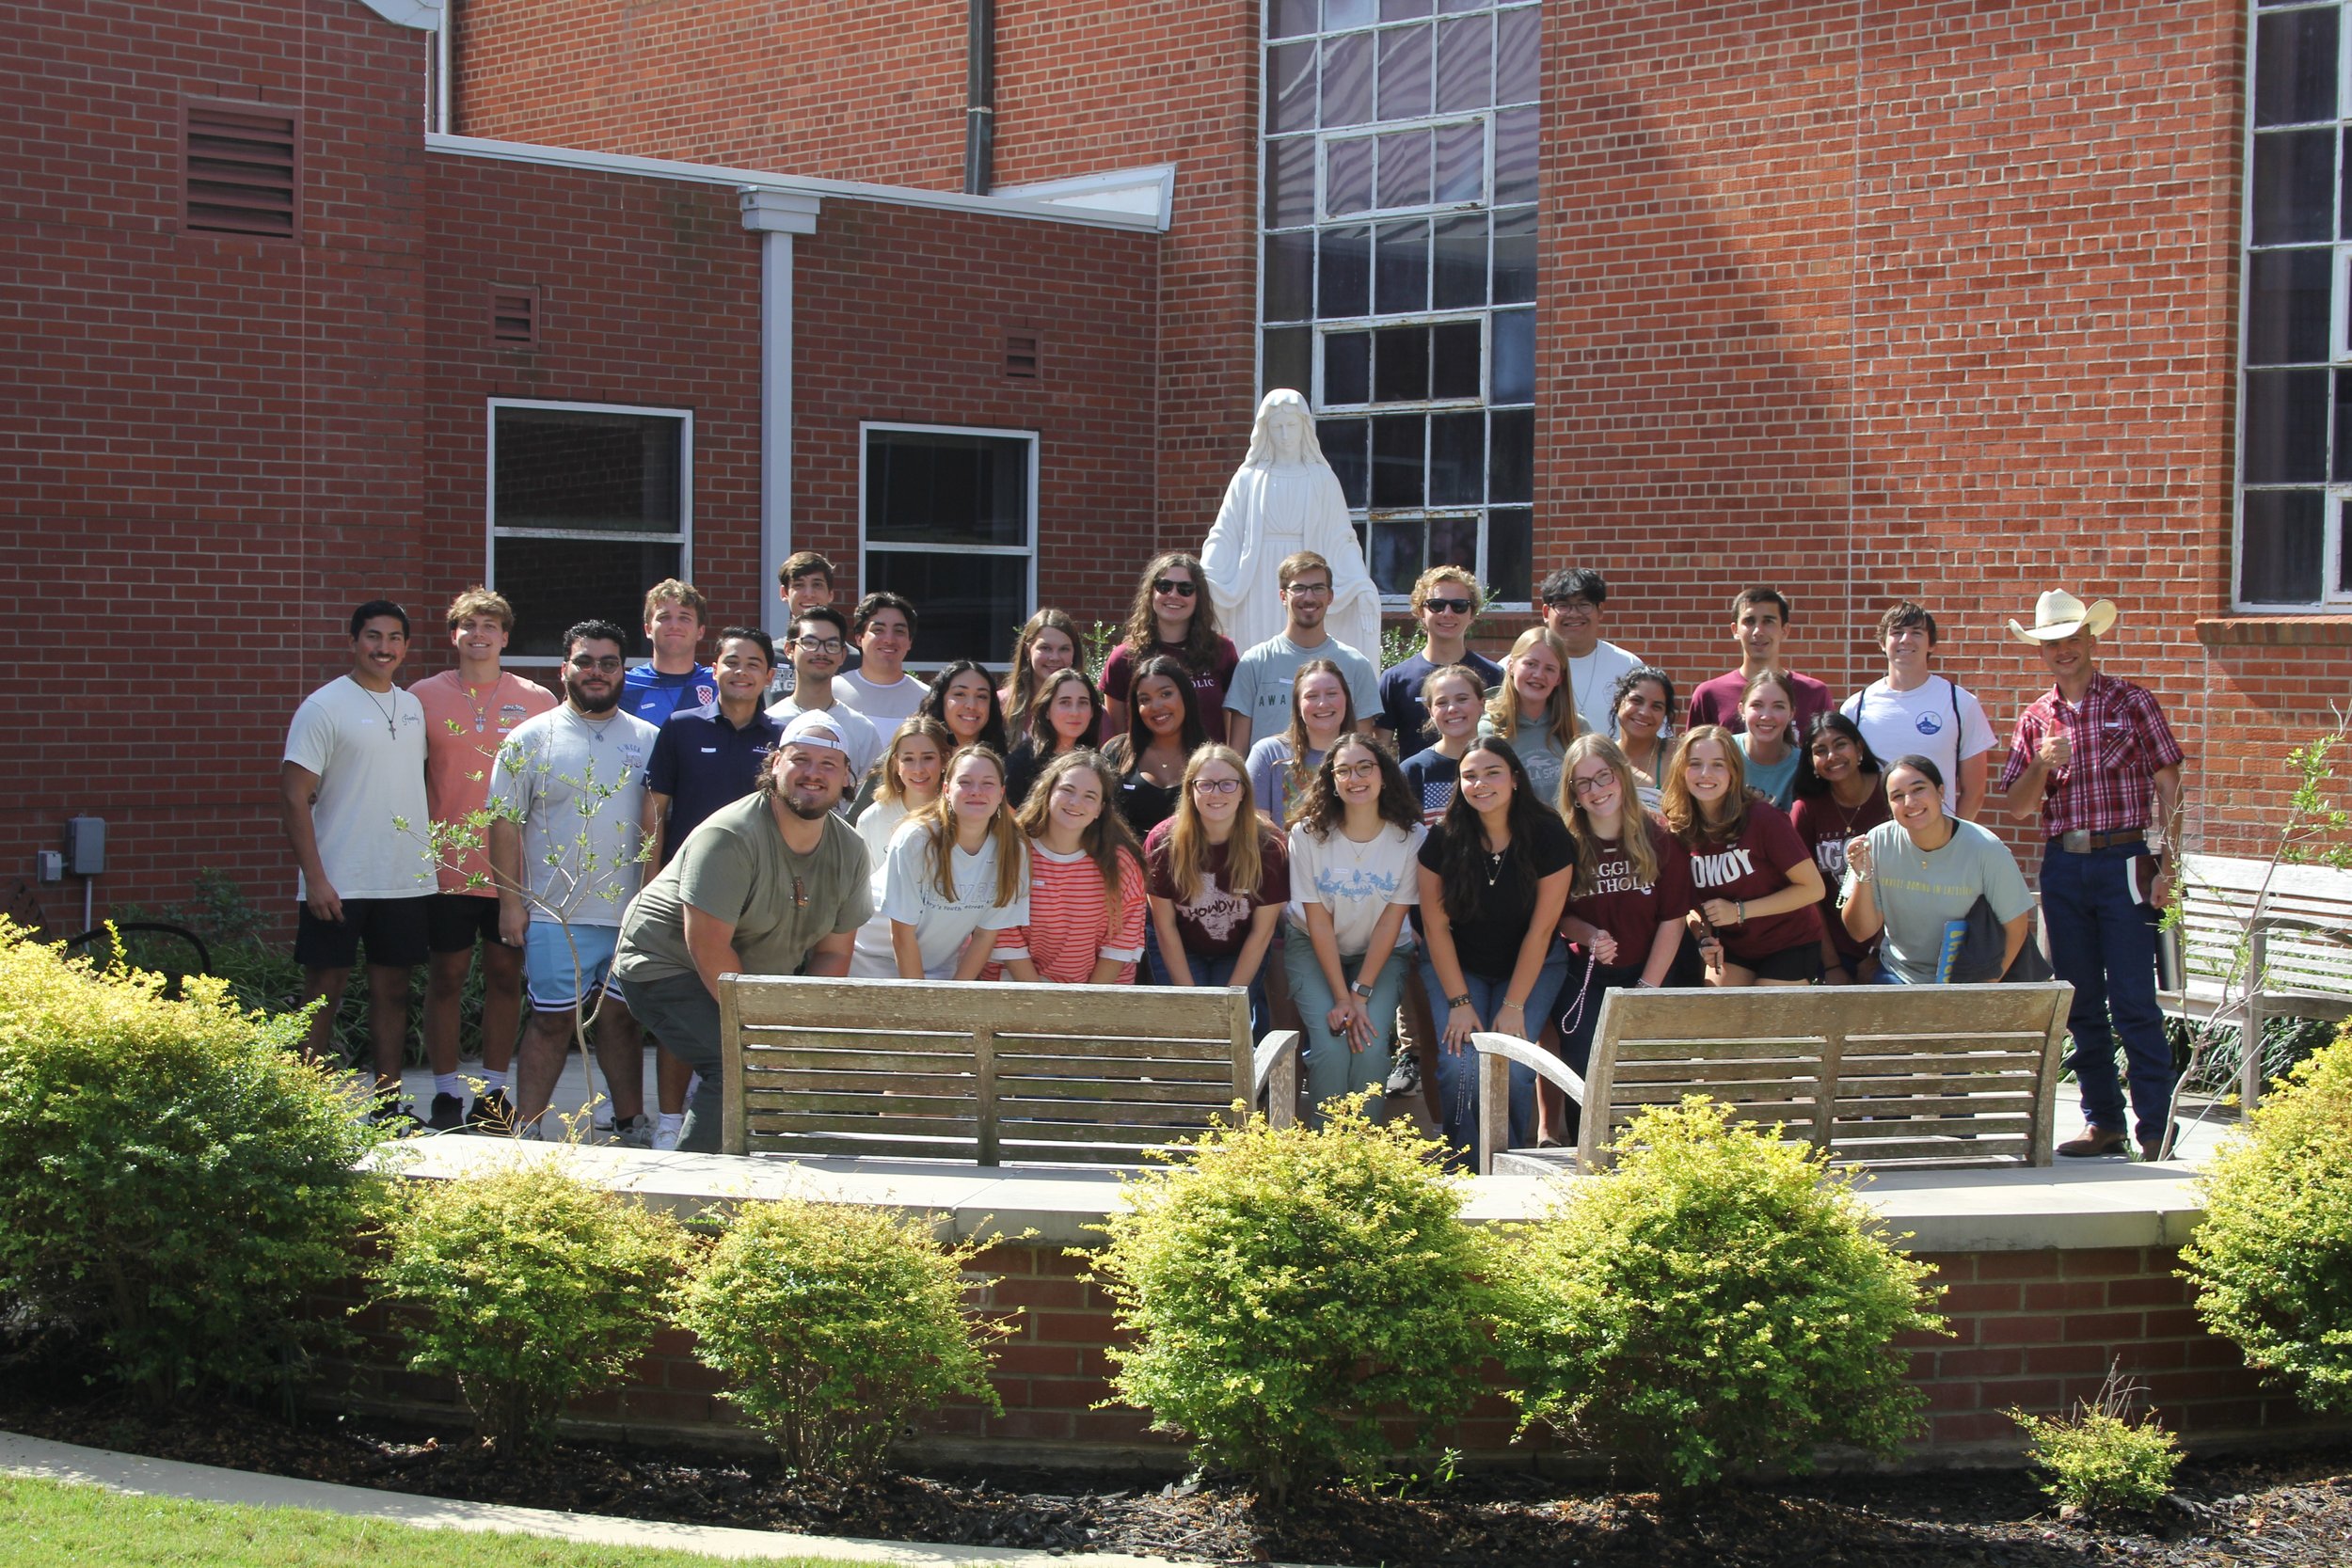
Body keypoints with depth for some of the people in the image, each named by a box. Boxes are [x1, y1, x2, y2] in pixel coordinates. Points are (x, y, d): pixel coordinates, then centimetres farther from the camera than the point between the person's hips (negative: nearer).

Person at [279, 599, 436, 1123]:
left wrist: (432, 843, 11)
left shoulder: (413, 707, 12)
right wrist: (315, 878, -16)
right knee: (323, 992, -1)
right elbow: (295, 795, -10)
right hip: (338, 883, -6)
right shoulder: (325, 707, -7)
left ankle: (389, 1105, 17)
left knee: (392, 990, 10)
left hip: (406, 879, 6)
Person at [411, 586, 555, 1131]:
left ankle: (492, 1091, 16)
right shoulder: (424, 696, 4)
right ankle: (446, 1093, 11)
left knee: (505, 975, 6)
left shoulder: (536, 701, 5)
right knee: (446, 976, 3)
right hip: (447, 864, -1)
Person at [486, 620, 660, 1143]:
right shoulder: (532, 738, 2)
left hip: (631, 913, 2)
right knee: (551, 1020, 0)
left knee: (622, 1019, 10)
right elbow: (505, 822, 1)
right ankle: (527, 1128, 8)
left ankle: (631, 1125, 18)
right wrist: (511, 901, -5)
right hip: (555, 912, -2)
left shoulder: (648, 740, 10)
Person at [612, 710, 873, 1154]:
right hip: (666, 964, -8)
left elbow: (833, 952, 0)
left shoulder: (849, 850, -4)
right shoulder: (729, 836, -25)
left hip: (762, 975, 8)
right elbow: (708, 945, -28)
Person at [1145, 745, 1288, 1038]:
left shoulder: (1269, 847, -20)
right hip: (1178, 950, 0)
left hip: (1241, 953, 0)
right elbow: (1165, 926, -13)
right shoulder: (1163, 843, -21)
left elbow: (1261, 931, -13)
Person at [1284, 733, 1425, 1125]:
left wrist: (1360, 995, -17)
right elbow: (1319, 921, -14)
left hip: (1381, 953, 1)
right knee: (1331, 1045, -22)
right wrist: (1341, 998, -19)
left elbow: (1391, 920, -12)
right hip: (1313, 947, 0)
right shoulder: (1308, 834, -16)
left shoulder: (1412, 838, -15)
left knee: (1371, 1045, -22)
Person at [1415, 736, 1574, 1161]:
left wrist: (1514, 1006, -14)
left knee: (1512, 1065, -19)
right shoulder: (1443, 840, -14)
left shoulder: (1548, 836, -16)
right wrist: (1460, 1002, -12)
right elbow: (1435, 926, -8)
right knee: (1460, 1064, -19)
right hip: (1455, 964, 1)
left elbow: (1541, 928, -13)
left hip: (1532, 966, -1)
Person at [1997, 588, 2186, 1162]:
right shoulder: (2035, 720, 11)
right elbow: (2015, 806, 9)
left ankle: (2157, 1129, -3)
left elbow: (2168, 787, -2)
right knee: (2081, 1003, 8)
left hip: (2124, 862, -5)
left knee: (2134, 1003, -7)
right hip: (2062, 867, 5)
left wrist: (2167, 866, -10)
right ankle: (2103, 1122, 16)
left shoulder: (2132, 702, 0)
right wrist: (2041, 766, -11)